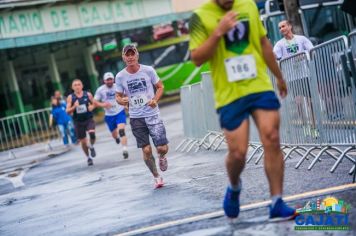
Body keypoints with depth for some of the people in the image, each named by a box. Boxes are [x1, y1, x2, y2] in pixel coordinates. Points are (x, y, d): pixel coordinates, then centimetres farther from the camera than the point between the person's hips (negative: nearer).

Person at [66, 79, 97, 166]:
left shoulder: (88, 95, -4)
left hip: (89, 119, 0)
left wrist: (92, 107, -11)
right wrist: (74, 107, -27)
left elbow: (93, 103, 12)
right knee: (83, 142, 7)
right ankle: (88, 157, 31)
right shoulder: (70, 97, -6)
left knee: (92, 133, -27)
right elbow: (68, 111, -8)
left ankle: (91, 147, 6)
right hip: (78, 122, 0)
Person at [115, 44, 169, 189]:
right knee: (146, 150, 0)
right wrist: (122, 101, -17)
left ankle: (161, 157, 31)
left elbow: (160, 87, 6)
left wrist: (155, 99, -12)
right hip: (136, 117, 1)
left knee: (162, 148, -7)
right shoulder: (120, 77, -3)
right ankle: (156, 177, 21)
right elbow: (118, 96, 7)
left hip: (152, 114, -1)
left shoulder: (148, 70, -5)